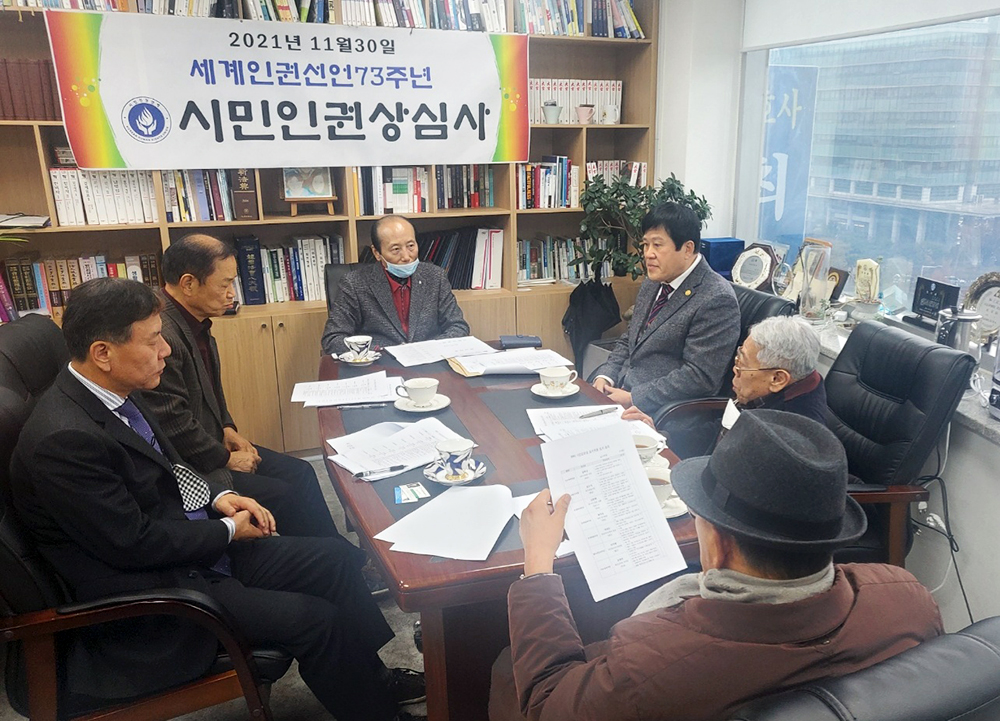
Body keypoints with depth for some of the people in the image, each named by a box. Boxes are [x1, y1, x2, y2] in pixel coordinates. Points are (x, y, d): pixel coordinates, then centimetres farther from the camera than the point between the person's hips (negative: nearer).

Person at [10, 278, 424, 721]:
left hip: (200, 549, 9)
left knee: (331, 559, 5)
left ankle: (374, 680, 21)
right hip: (147, 599, -9)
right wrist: (228, 531, -10)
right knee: (316, 619, -16)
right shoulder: (64, 439, -27)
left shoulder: (114, 396, 1)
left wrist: (216, 497, 0)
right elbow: (133, 543, -23)